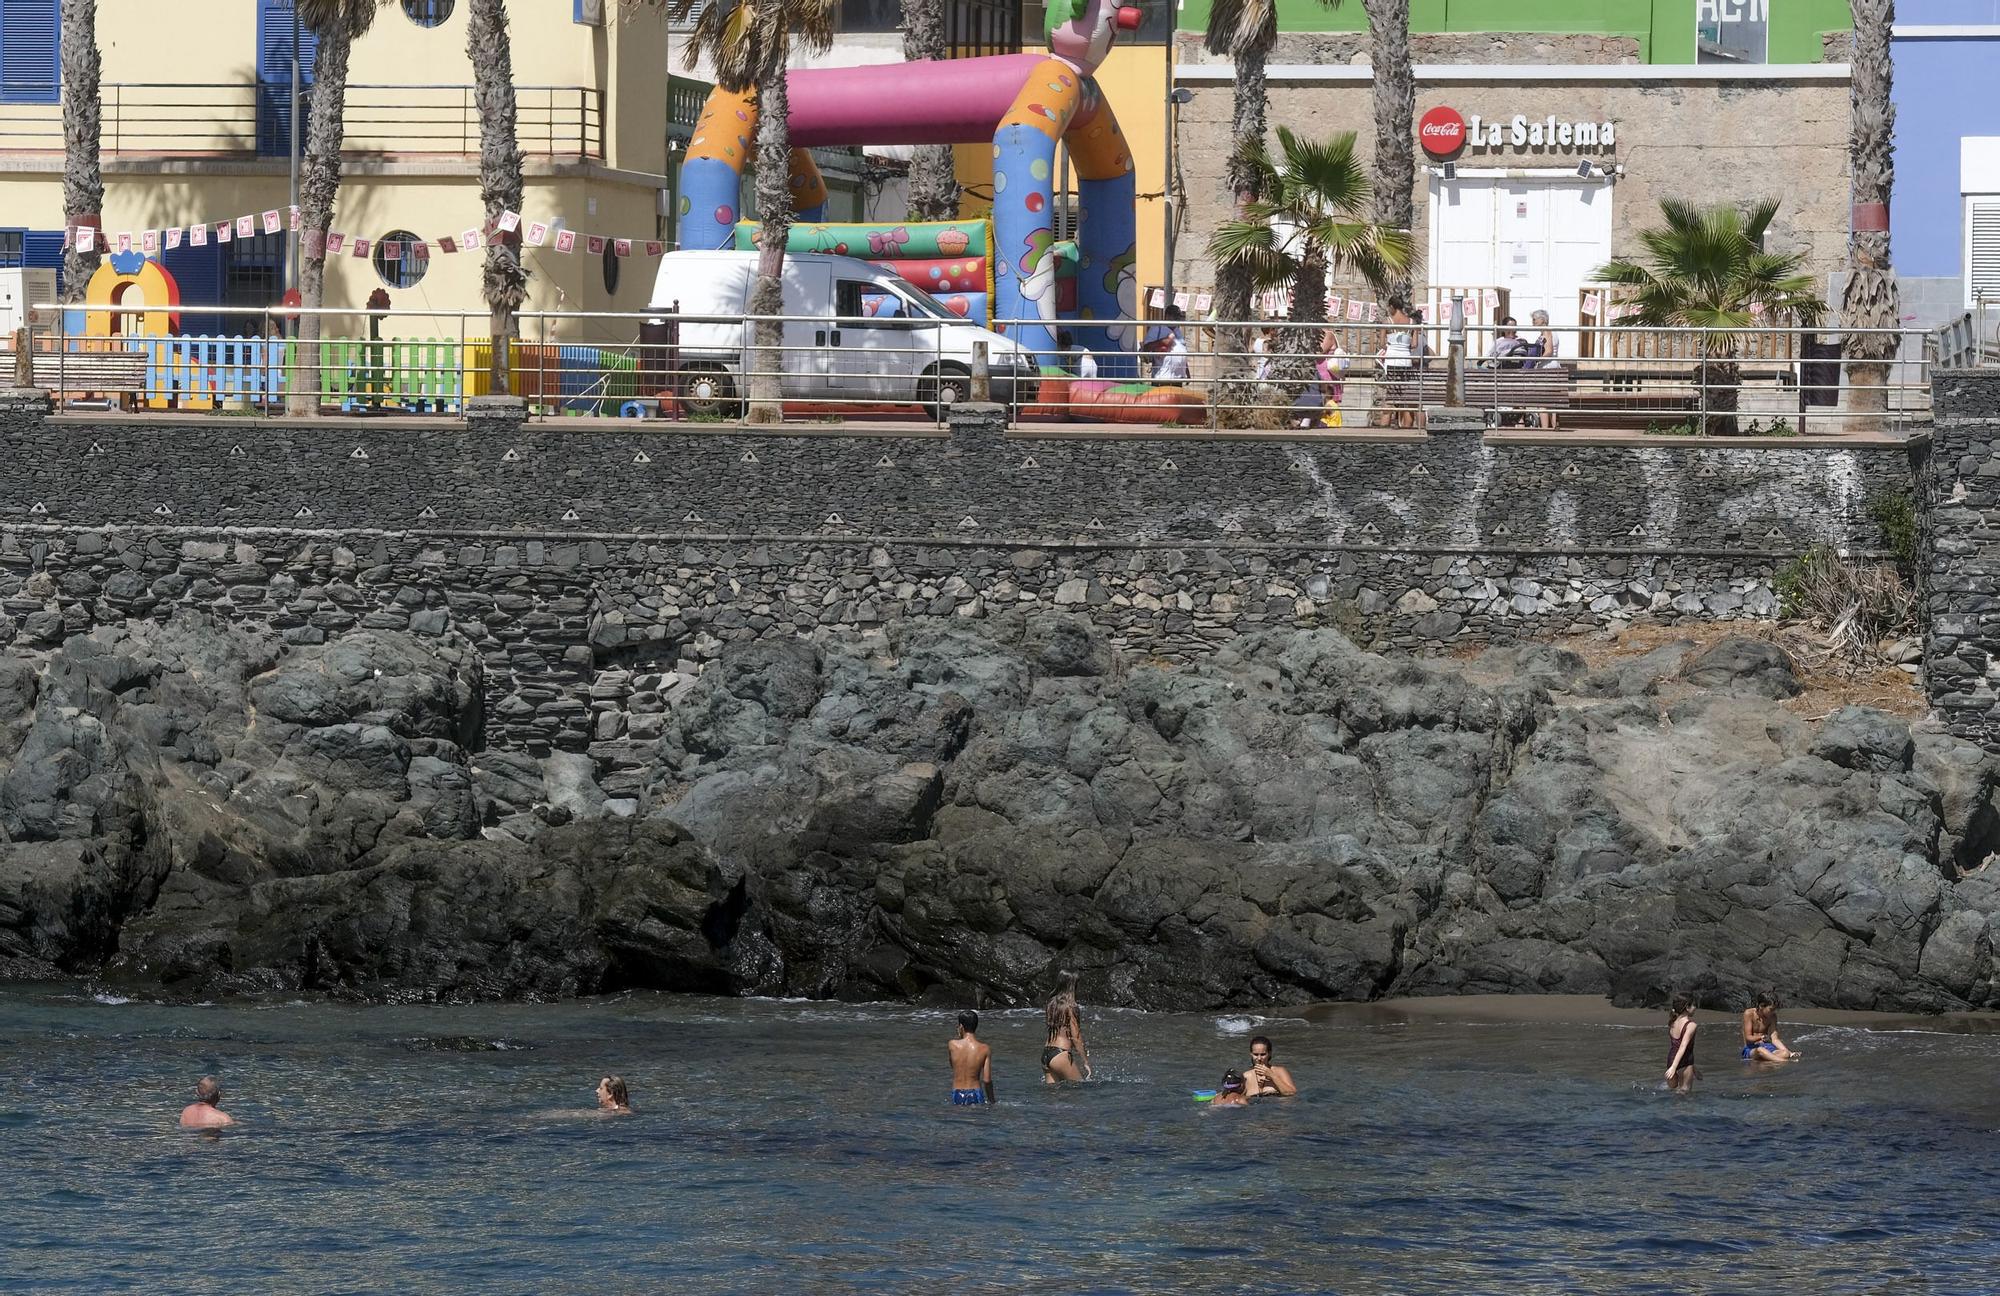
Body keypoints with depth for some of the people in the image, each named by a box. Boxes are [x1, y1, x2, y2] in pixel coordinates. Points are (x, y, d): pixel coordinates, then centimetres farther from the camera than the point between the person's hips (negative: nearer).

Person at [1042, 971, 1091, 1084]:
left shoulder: (1052, 1004, 12)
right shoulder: (1070, 1007, -10)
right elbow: (1075, 1037, -10)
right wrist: (1085, 1062, -4)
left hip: (1046, 1053, 7)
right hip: (1060, 1054, -7)